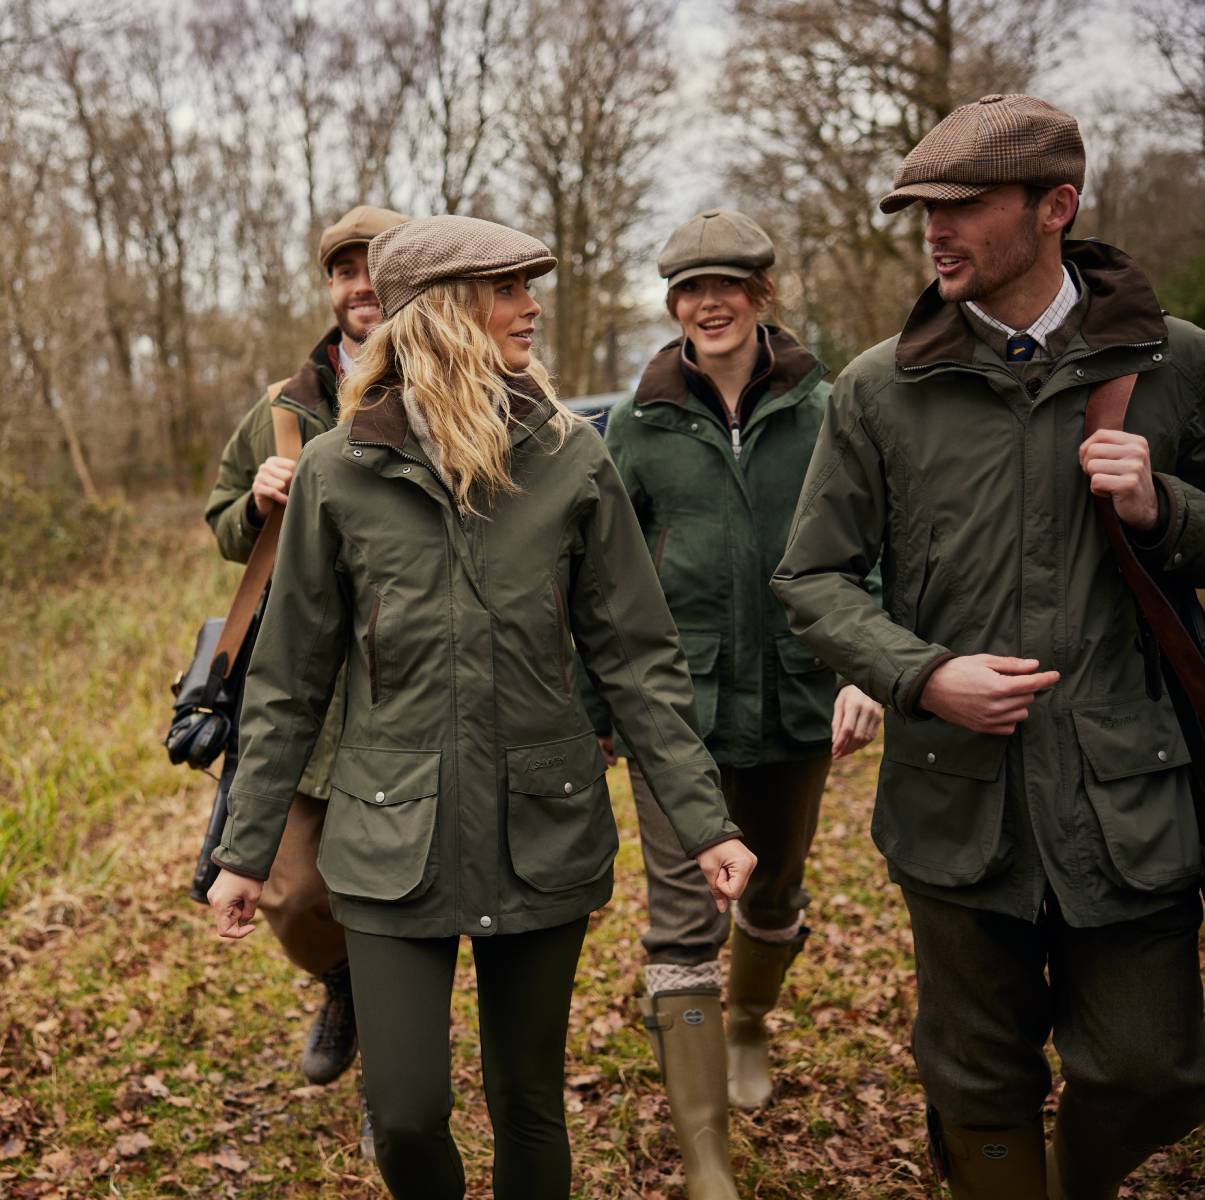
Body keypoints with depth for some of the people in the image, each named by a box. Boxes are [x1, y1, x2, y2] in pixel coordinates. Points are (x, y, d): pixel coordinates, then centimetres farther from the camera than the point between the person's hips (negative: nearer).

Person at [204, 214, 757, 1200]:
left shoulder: (570, 458, -3)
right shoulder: (339, 472, -5)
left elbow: (637, 657, 0)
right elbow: (290, 682, 3)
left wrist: (704, 820, -4)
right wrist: (247, 849, 4)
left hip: (544, 834, 1)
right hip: (394, 843, -1)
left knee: (529, 1106, 12)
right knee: (406, 1117, 0)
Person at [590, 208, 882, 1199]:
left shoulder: (823, 411, 0)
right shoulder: (641, 426, 1)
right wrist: (597, 707, 6)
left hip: (794, 702, 1)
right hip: (677, 706, -1)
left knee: (776, 891, 21)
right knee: (683, 928, -5)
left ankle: (749, 1025, 53)